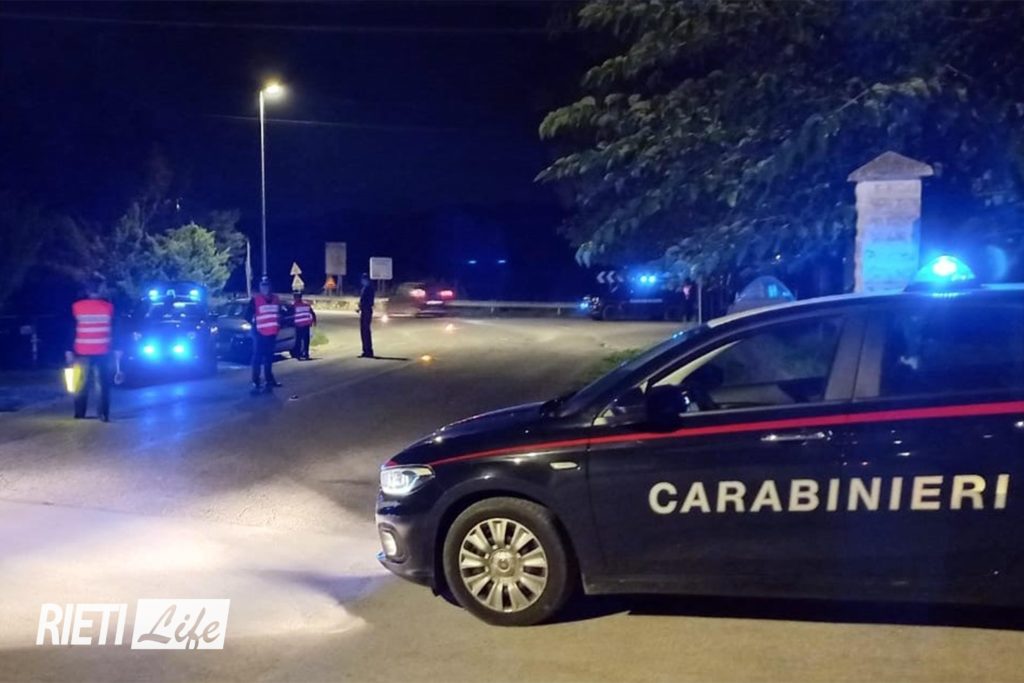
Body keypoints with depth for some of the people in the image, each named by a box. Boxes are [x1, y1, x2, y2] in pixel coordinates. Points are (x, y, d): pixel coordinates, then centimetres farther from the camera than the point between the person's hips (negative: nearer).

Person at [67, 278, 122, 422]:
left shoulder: (77, 306, 0)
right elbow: (115, 331, 3)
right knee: (104, 384, 6)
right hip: (103, 353, 0)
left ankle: (79, 415, 9)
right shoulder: (109, 307, 0)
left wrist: (69, 351, 7)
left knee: (81, 385, 9)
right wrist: (116, 350, 9)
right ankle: (104, 415, 1)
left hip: (83, 353, 0)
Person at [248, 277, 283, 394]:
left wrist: (278, 325, 11)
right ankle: (256, 383, -12)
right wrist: (254, 325, -12)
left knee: (269, 358, 14)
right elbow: (249, 315, -5)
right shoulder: (255, 300, -7)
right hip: (260, 333, -6)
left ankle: (269, 380, 23)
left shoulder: (275, 299, 10)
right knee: (257, 358, -10)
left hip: (272, 333, 6)